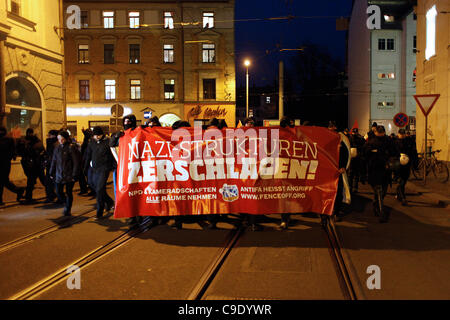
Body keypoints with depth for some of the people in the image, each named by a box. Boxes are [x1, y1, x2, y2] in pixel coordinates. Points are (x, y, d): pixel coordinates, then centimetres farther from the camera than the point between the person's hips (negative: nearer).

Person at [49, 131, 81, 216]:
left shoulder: (71, 148, -8)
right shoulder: (57, 148, 10)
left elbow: (76, 162, -10)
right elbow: (54, 162, 17)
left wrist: (74, 175, -13)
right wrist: (51, 173, 14)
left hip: (69, 175, -5)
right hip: (59, 175, 5)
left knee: (69, 193, 2)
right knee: (59, 192, 4)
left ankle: (68, 210, 15)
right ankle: (66, 204, 31)